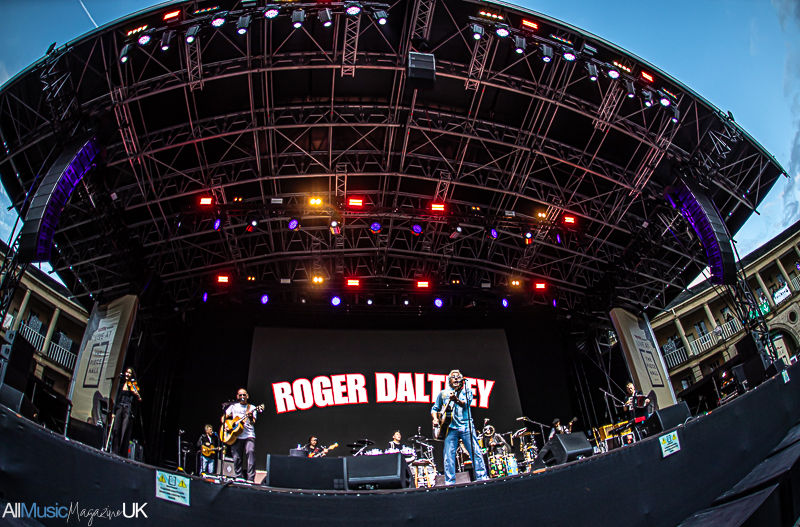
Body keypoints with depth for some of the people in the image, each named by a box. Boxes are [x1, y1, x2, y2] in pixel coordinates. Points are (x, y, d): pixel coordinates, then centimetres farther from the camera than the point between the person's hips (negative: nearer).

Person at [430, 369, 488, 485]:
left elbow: (466, 403, -7)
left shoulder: (467, 391, 13)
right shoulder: (443, 393, 18)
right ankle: (449, 483, -4)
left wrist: (456, 399, -27)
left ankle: (482, 478, -5)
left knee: (476, 451, -10)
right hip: (450, 427, 1)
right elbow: (434, 408, 23)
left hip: (466, 426, -1)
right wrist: (435, 419, 2)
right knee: (448, 455, -8)